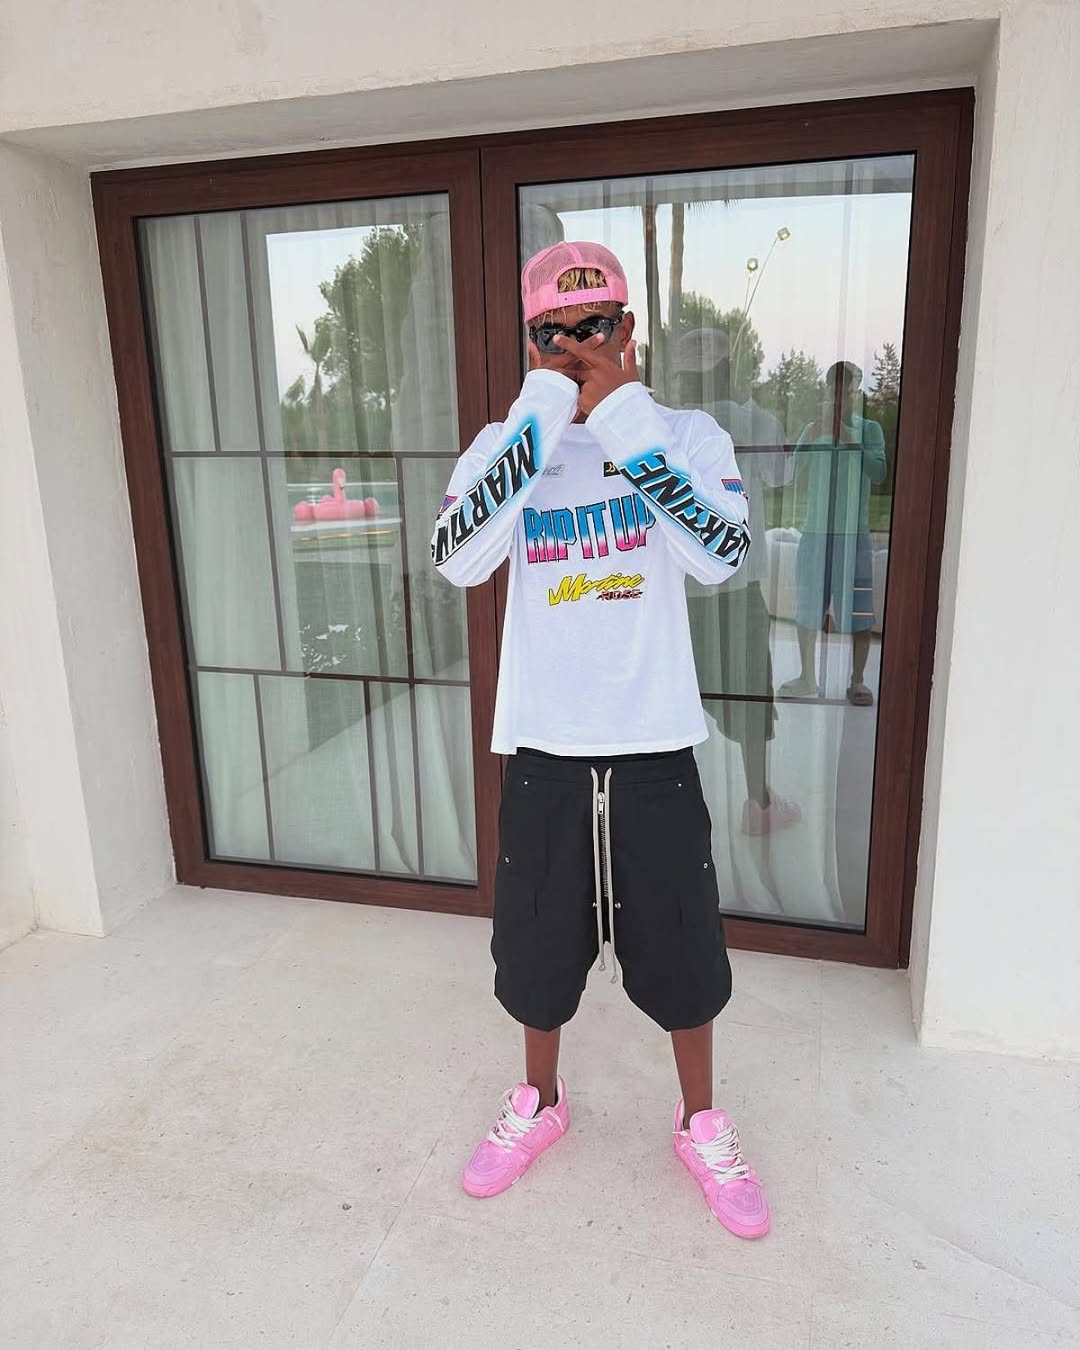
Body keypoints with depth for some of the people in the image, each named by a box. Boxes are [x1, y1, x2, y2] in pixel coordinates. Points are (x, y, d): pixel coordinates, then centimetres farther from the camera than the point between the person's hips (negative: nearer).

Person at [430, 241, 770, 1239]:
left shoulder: (688, 437, -2)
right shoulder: (506, 445, 0)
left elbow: (722, 556, -20)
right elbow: (458, 560, -19)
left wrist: (624, 419, -20)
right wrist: (541, 414, -20)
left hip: (654, 747, -1)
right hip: (544, 747, 1)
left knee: (680, 943, 13)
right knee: (539, 939, 16)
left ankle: (700, 1123, 39)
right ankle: (541, 1101, 44)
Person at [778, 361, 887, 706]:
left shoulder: (869, 429, 4)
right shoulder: (813, 429, 9)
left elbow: (878, 473, -11)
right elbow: (796, 478, -1)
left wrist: (849, 440, -16)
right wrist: (815, 438, -11)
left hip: (853, 534, -2)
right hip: (815, 531, 2)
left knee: (859, 612, -2)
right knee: (807, 609, 8)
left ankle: (857, 681, 9)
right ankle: (807, 679, 20)